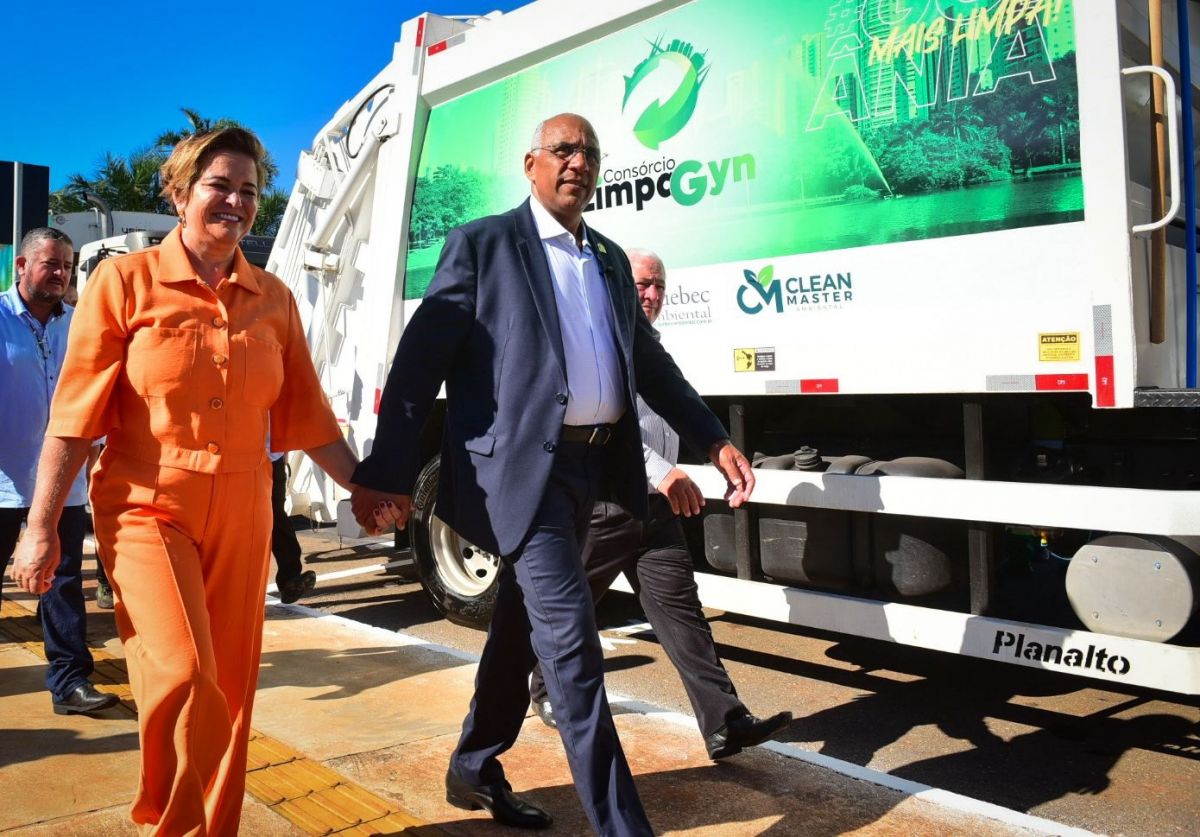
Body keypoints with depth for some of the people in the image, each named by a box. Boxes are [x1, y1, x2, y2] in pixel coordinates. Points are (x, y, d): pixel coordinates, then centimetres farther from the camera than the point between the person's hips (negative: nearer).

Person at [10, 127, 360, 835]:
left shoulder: (274, 299, 6)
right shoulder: (126, 281, -2)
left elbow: (305, 415, 10)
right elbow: (76, 415, -4)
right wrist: (41, 527, -5)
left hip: (241, 519, 3)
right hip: (148, 509, -3)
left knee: (229, 694, 8)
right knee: (181, 675, -15)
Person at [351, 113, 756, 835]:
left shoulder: (610, 259, 17)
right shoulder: (484, 245, -3)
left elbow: (649, 362, 20)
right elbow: (421, 360, -9)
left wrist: (715, 441, 13)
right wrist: (387, 472, -16)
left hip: (590, 463, 7)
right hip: (522, 466, -7)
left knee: (525, 621, 18)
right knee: (572, 646, -9)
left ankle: (476, 770, 36)